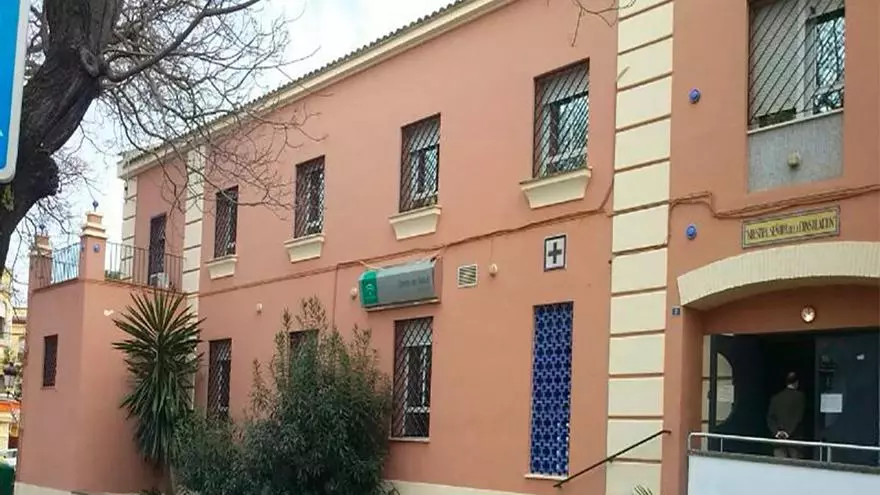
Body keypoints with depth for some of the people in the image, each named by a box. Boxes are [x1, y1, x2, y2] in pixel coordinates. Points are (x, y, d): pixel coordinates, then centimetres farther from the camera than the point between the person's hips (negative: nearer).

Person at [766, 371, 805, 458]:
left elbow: (770, 418, 2)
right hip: (794, 438, -3)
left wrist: (776, 432, -4)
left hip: (778, 436, 3)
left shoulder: (776, 397, 9)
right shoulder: (799, 396, -1)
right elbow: (798, 417, -9)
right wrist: (788, 432, -9)